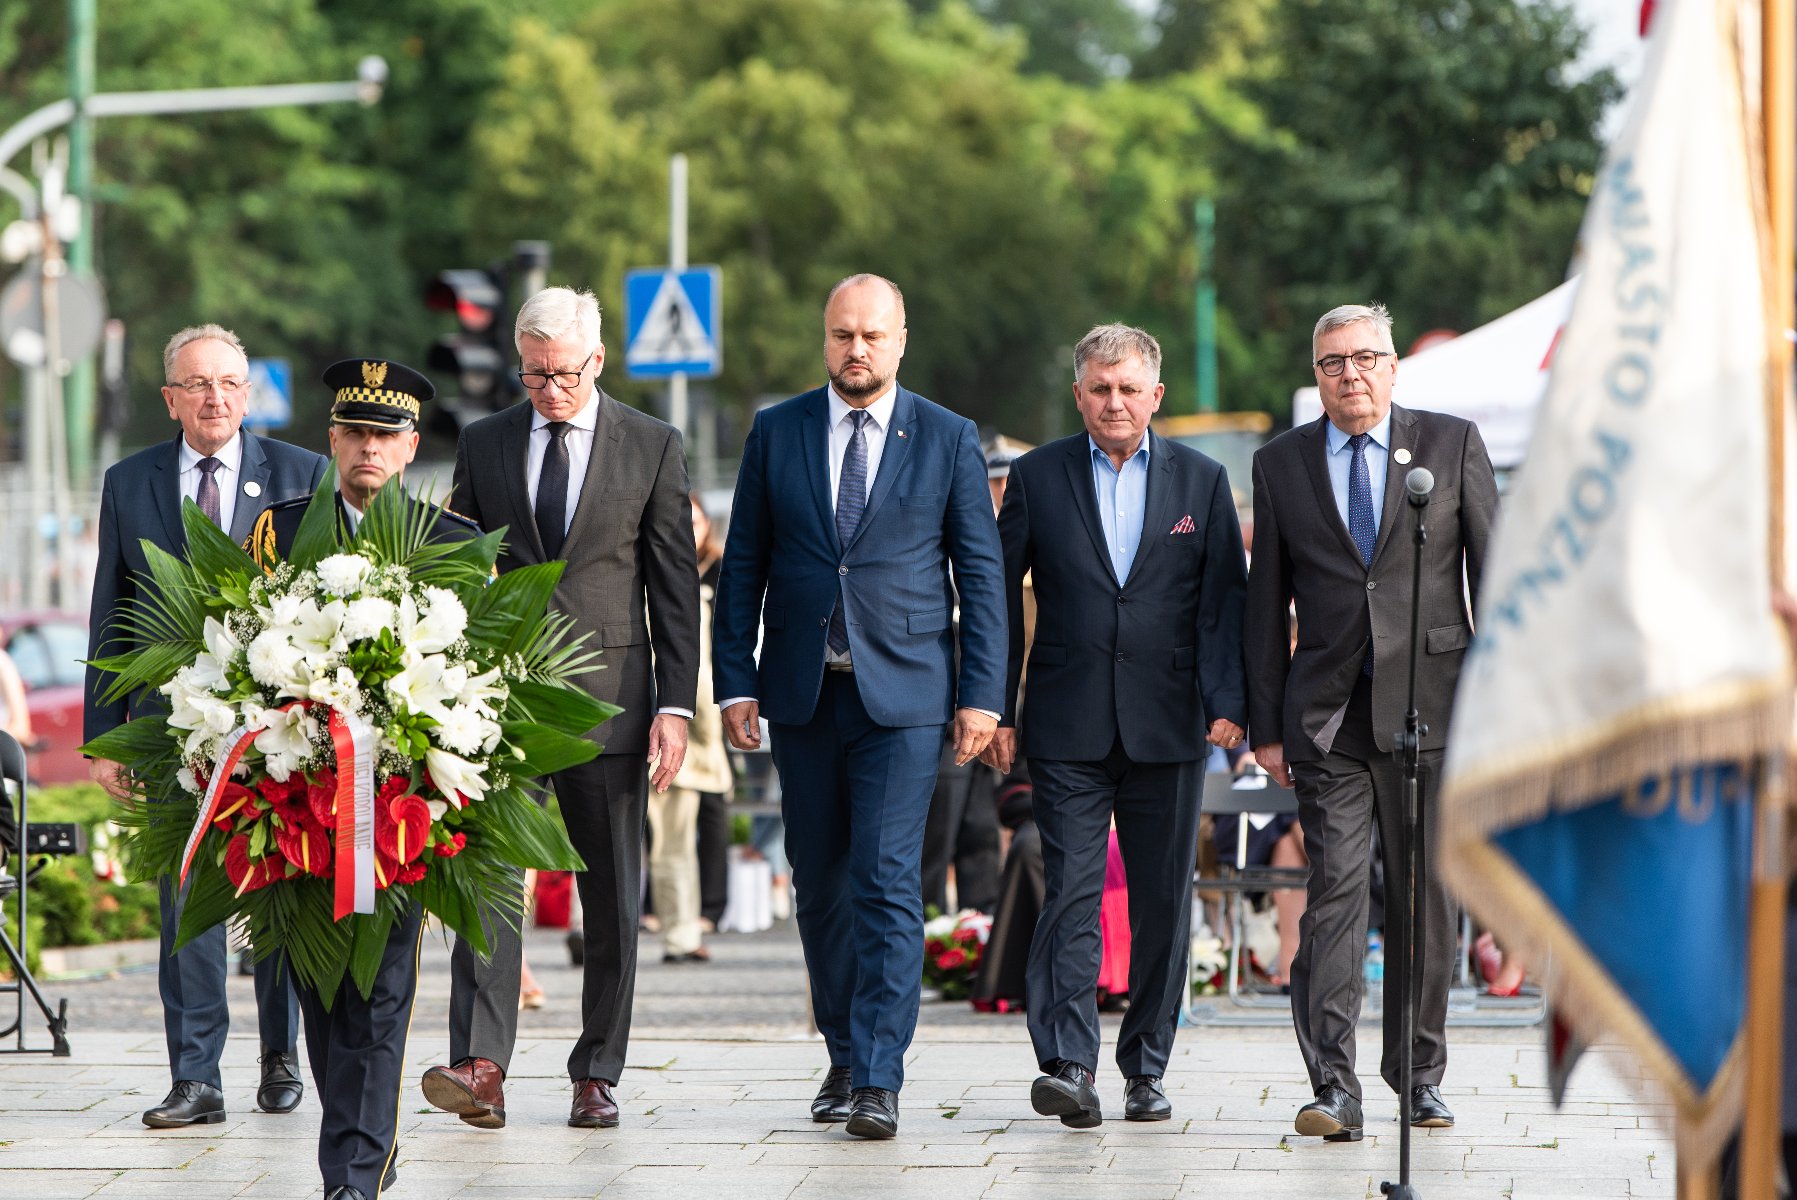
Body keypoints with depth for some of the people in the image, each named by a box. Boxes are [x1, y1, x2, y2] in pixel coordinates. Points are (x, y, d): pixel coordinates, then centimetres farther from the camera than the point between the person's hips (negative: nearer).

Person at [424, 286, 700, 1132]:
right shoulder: (483, 445, 9)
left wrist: (675, 704, -4)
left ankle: (597, 1075, 12)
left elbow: (673, 584, 3)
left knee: (611, 895, 3)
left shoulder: (652, 447, 4)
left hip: (608, 692, -1)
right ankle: (480, 1067, -19)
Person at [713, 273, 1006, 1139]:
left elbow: (981, 573, 3)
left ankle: (879, 1082, -12)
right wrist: (734, 683, 1)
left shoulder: (948, 439, 3)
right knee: (820, 887, 8)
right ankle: (844, 1056, 23)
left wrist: (981, 695, -3)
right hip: (802, 692, 3)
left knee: (886, 881, -11)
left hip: (902, 692, -3)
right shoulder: (775, 432, 7)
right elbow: (743, 567, 8)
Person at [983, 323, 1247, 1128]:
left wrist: (1227, 701, -9)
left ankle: (1146, 1068, 15)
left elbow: (1224, 600, 4)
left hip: (1167, 728, 1)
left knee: (1163, 902, 5)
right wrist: (995, 707, 0)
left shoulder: (1201, 481, 8)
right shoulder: (1037, 477, 5)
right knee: (1071, 893, -10)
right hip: (1068, 729, -1)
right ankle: (1067, 1067, -15)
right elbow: (1000, 596, 6)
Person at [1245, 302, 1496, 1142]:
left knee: (1426, 894, 6)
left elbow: (1494, 574, 5)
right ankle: (1334, 1087, -12)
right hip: (1327, 717, 0)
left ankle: (1419, 1075, 19)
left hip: (1430, 704, 0)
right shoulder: (1280, 463, 9)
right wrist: (1265, 725, 6)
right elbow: (1265, 603, 10)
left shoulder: (1453, 444, 5)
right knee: (1335, 889, -9)